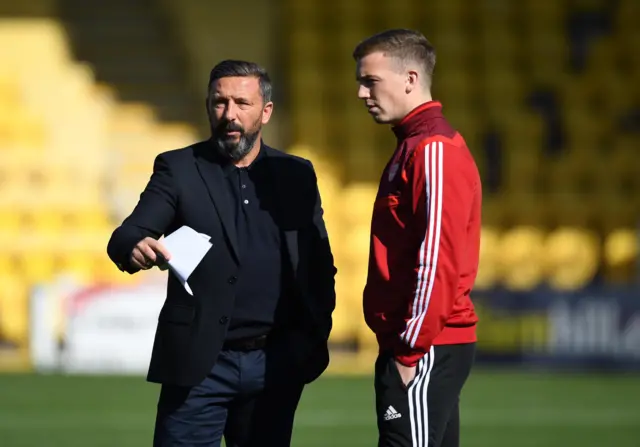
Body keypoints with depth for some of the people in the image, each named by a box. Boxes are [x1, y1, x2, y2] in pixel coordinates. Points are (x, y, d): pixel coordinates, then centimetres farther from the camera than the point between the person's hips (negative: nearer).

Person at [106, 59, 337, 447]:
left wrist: (315, 335, -2)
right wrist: (136, 247, -34)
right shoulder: (178, 169, 2)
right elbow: (128, 234, -10)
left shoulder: (296, 175, 10)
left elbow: (320, 265, 11)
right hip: (199, 365, -2)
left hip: (277, 366, 2)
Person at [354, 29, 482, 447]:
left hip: (425, 350, -10)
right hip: (435, 347, 10)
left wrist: (411, 350, -19)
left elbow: (438, 261, -19)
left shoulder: (434, 150, -13)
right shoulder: (417, 144, 17)